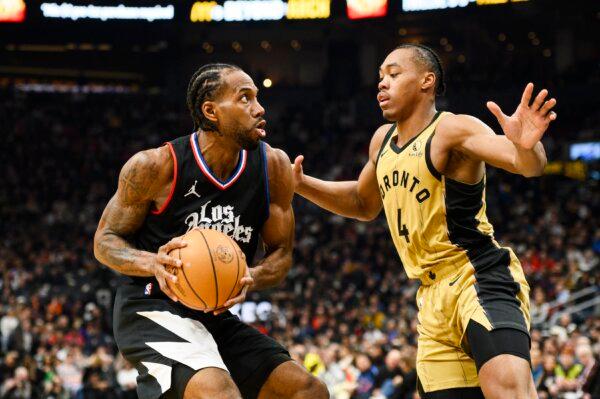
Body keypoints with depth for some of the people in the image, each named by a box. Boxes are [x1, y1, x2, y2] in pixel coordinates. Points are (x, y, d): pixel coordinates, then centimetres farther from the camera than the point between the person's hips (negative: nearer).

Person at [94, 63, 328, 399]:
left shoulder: (273, 167, -2)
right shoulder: (156, 166, -14)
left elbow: (281, 253, 6)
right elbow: (105, 240, -4)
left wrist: (250, 280, -18)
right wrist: (154, 263, -26)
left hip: (215, 314, 7)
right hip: (152, 309, -6)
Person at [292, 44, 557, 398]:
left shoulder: (453, 130, -11)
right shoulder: (383, 140, 13)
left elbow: (530, 166, -25)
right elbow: (364, 204, 31)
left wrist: (526, 146, -49)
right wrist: (301, 184, 18)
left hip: (481, 280, -8)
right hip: (435, 298, 8)